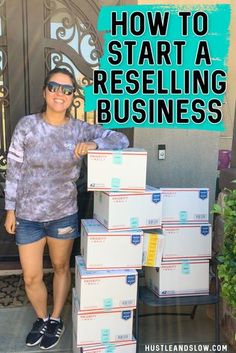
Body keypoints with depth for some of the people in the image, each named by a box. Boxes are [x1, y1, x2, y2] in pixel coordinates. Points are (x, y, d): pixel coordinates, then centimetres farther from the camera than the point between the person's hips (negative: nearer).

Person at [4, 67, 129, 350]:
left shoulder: (80, 129, -7)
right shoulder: (27, 125, -8)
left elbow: (121, 140, -6)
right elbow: (14, 170, -4)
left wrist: (93, 145, -24)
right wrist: (10, 209, -2)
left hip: (64, 214, 1)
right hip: (28, 215, 0)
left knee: (61, 268, 18)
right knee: (31, 278, 9)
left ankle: (56, 319, 42)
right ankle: (42, 318, 40)